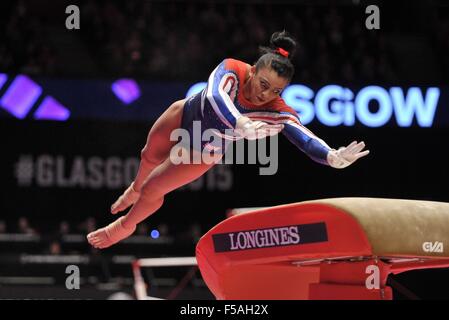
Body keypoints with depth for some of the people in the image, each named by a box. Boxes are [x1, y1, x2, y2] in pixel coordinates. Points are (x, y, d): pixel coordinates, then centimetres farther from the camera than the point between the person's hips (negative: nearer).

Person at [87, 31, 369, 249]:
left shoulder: (278, 113, -38)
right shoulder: (233, 70, -40)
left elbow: (305, 139, -53)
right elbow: (215, 96, -60)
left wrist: (332, 157, -75)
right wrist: (240, 125, -79)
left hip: (203, 154, -1)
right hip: (182, 118, 1)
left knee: (152, 191, 12)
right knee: (149, 157, 30)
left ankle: (125, 227, 47)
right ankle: (134, 189, 69)